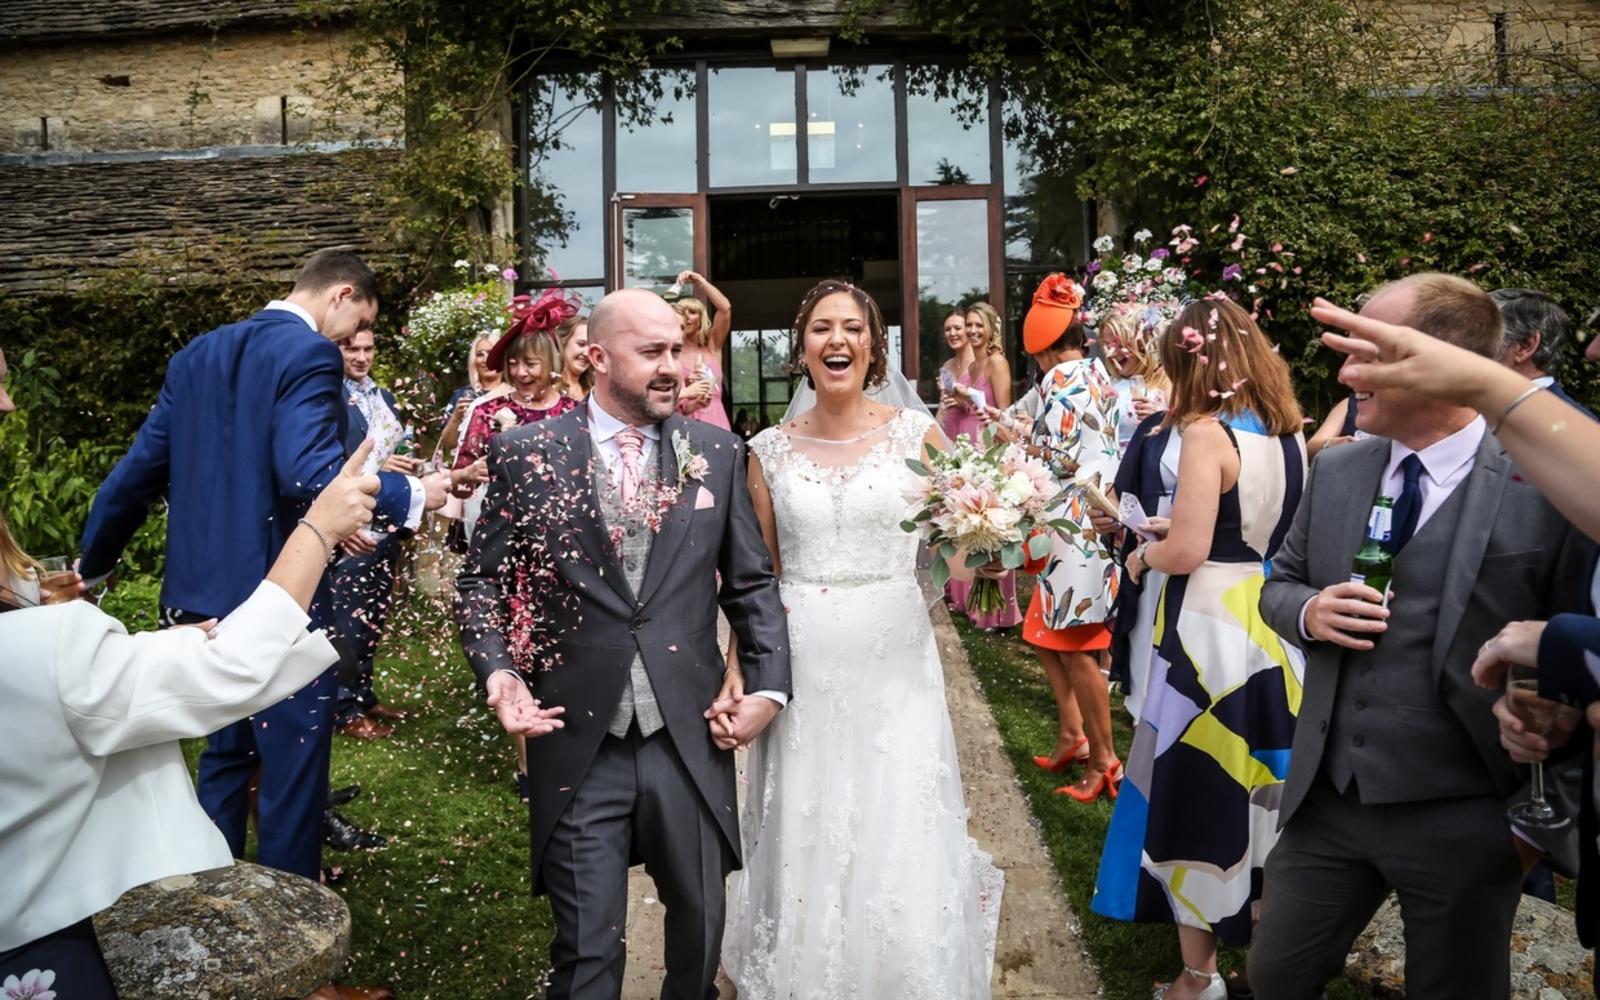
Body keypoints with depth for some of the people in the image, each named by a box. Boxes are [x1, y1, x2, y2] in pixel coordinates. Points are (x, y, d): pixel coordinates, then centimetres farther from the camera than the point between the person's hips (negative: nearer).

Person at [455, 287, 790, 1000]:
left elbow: (752, 583, 8)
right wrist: (498, 671, -11)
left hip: (692, 741, 2)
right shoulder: (525, 454, -1)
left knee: (701, 929, 18)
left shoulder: (717, 452, 4)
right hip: (579, 747, -2)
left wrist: (769, 686, -2)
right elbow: (480, 582, 5)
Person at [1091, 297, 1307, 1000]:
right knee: (1264, 790, 20)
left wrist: (1143, 556, -1)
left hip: (1212, 632, -7)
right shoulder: (1289, 435, 4)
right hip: (1274, 628, 7)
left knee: (1197, 791, 7)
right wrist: (1178, 526, 17)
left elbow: (1187, 551, -21)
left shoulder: (1207, 434, -17)